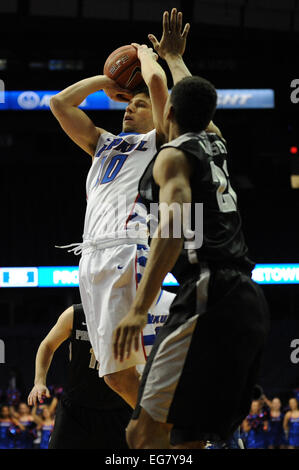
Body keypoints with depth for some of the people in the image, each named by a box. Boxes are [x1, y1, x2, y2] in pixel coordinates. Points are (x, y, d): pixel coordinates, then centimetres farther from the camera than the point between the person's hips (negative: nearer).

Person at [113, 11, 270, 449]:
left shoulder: (173, 155, -1)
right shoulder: (215, 144, 22)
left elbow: (175, 227, -19)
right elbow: (196, 101, 47)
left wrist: (139, 308, -28)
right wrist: (171, 57, 65)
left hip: (209, 298, -9)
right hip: (250, 302, 9)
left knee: (147, 432, -15)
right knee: (189, 436, 10)